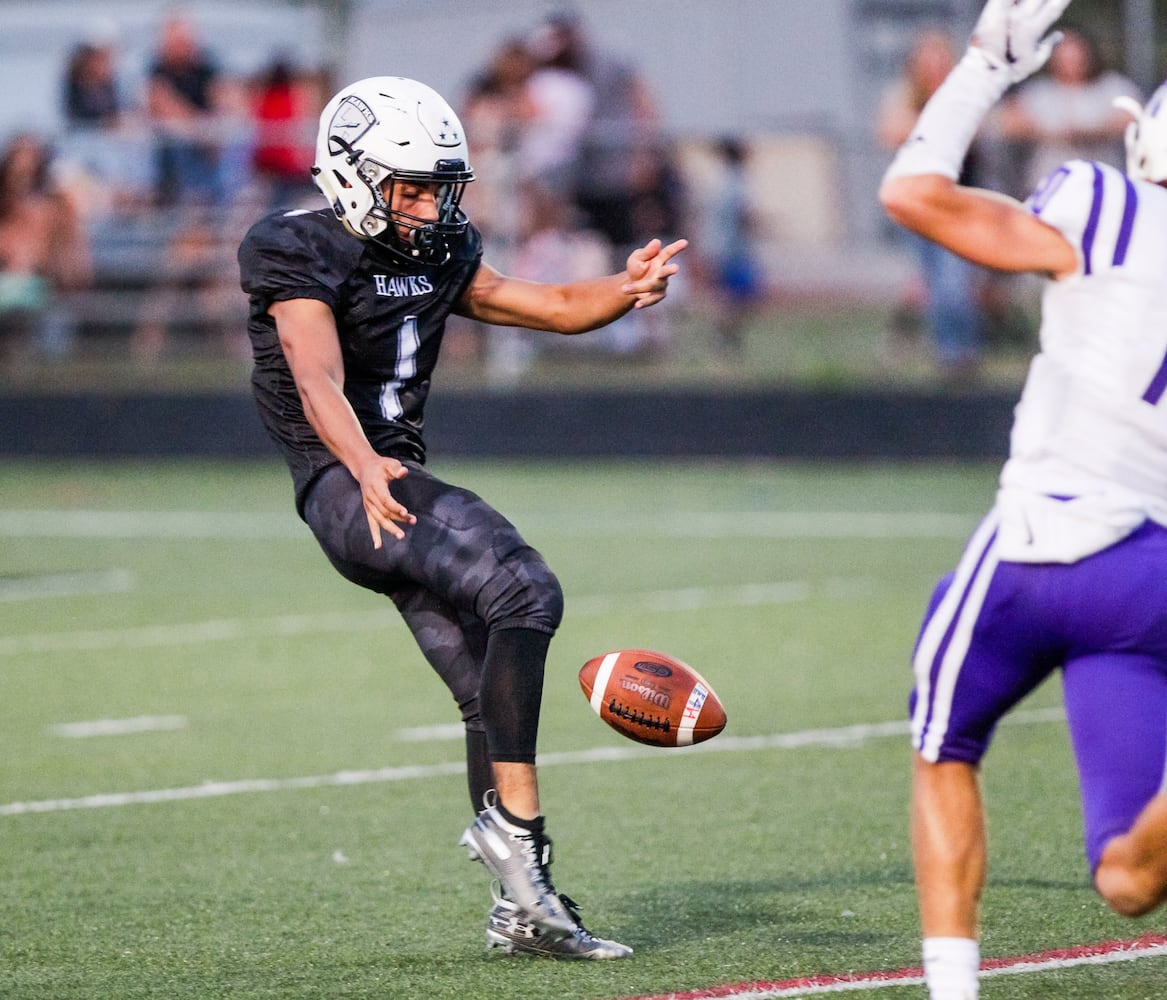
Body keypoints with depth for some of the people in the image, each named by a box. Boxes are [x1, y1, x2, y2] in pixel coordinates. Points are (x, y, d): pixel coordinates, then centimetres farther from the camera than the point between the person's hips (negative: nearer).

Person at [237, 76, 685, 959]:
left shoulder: (439, 255, 15)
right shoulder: (298, 254, -9)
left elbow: (557, 308, 15)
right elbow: (320, 383, -24)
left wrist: (631, 288, -6)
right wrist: (365, 468, -41)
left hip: (399, 479, 9)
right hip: (345, 484, -9)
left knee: (490, 693, 4)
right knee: (524, 592, -25)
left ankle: (523, 903, 8)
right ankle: (511, 820, -22)